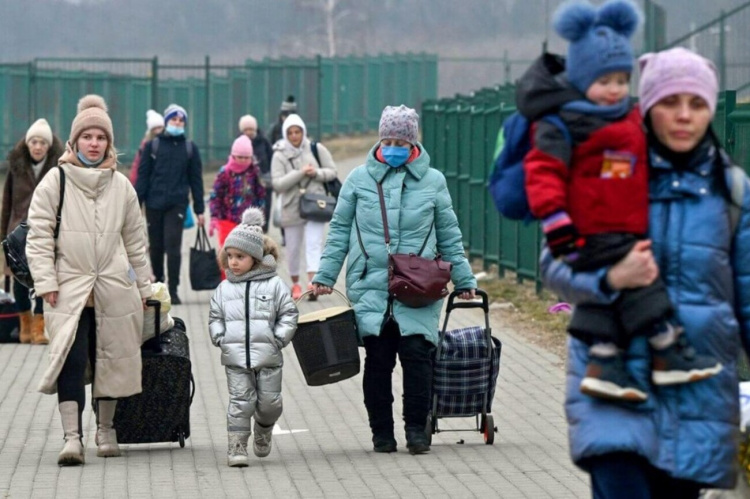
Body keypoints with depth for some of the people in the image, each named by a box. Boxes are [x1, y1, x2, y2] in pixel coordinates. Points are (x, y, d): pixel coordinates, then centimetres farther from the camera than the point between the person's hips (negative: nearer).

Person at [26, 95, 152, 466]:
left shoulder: (121, 186, 10)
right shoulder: (55, 182, 1)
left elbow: (135, 240, 17)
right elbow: (39, 236, 0)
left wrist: (143, 287, 17)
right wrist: (46, 282, -8)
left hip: (114, 289, 3)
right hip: (69, 289, -3)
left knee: (112, 359, 9)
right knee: (72, 360, -14)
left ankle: (105, 429, 26)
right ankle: (72, 436, -16)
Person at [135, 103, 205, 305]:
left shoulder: (190, 148, 8)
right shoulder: (152, 146, 6)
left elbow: (196, 180, 10)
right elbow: (142, 175, 5)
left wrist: (199, 209, 7)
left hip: (177, 204, -1)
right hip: (154, 203, 1)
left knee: (173, 246, -9)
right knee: (156, 246, 9)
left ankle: (173, 290, -5)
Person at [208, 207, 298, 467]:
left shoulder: (274, 285, 0)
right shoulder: (224, 289, 8)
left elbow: (289, 314, 2)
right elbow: (215, 317, 15)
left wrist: (279, 338, -7)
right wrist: (220, 338, -1)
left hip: (268, 357, -1)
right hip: (236, 358, 1)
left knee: (270, 402, 6)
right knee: (240, 401, -5)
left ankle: (263, 431, 35)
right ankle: (237, 446, -2)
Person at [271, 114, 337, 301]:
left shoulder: (317, 149, 0)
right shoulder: (280, 155, -4)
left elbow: (332, 172, 5)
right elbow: (277, 184, -12)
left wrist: (316, 173, -15)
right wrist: (300, 173, -20)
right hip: (292, 207, 1)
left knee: (314, 244, -14)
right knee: (293, 248, 11)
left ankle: (312, 284, -24)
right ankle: (295, 284, 29)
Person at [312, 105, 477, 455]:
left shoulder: (432, 181, 10)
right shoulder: (360, 179, 9)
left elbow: (449, 236, 16)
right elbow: (340, 231, 14)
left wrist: (463, 280, 15)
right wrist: (325, 275, 8)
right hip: (369, 286, 0)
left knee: (417, 353, -10)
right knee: (377, 359, -2)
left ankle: (416, 429, 0)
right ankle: (381, 432, 7)